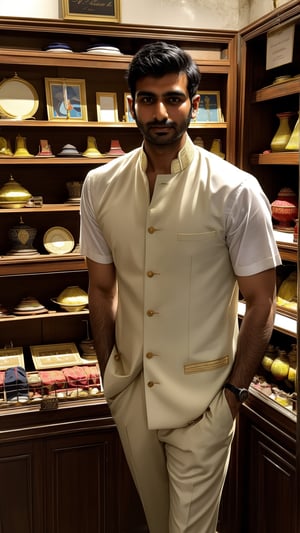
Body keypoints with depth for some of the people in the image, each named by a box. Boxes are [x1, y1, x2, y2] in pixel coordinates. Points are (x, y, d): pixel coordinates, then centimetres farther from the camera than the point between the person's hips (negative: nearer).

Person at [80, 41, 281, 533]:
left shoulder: (235, 192, -14)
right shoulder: (100, 186, -3)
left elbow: (260, 302, -8)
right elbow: (102, 288, 6)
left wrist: (235, 390, -6)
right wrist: (108, 372, 8)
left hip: (202, 398, -4)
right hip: (129, 390, 4)